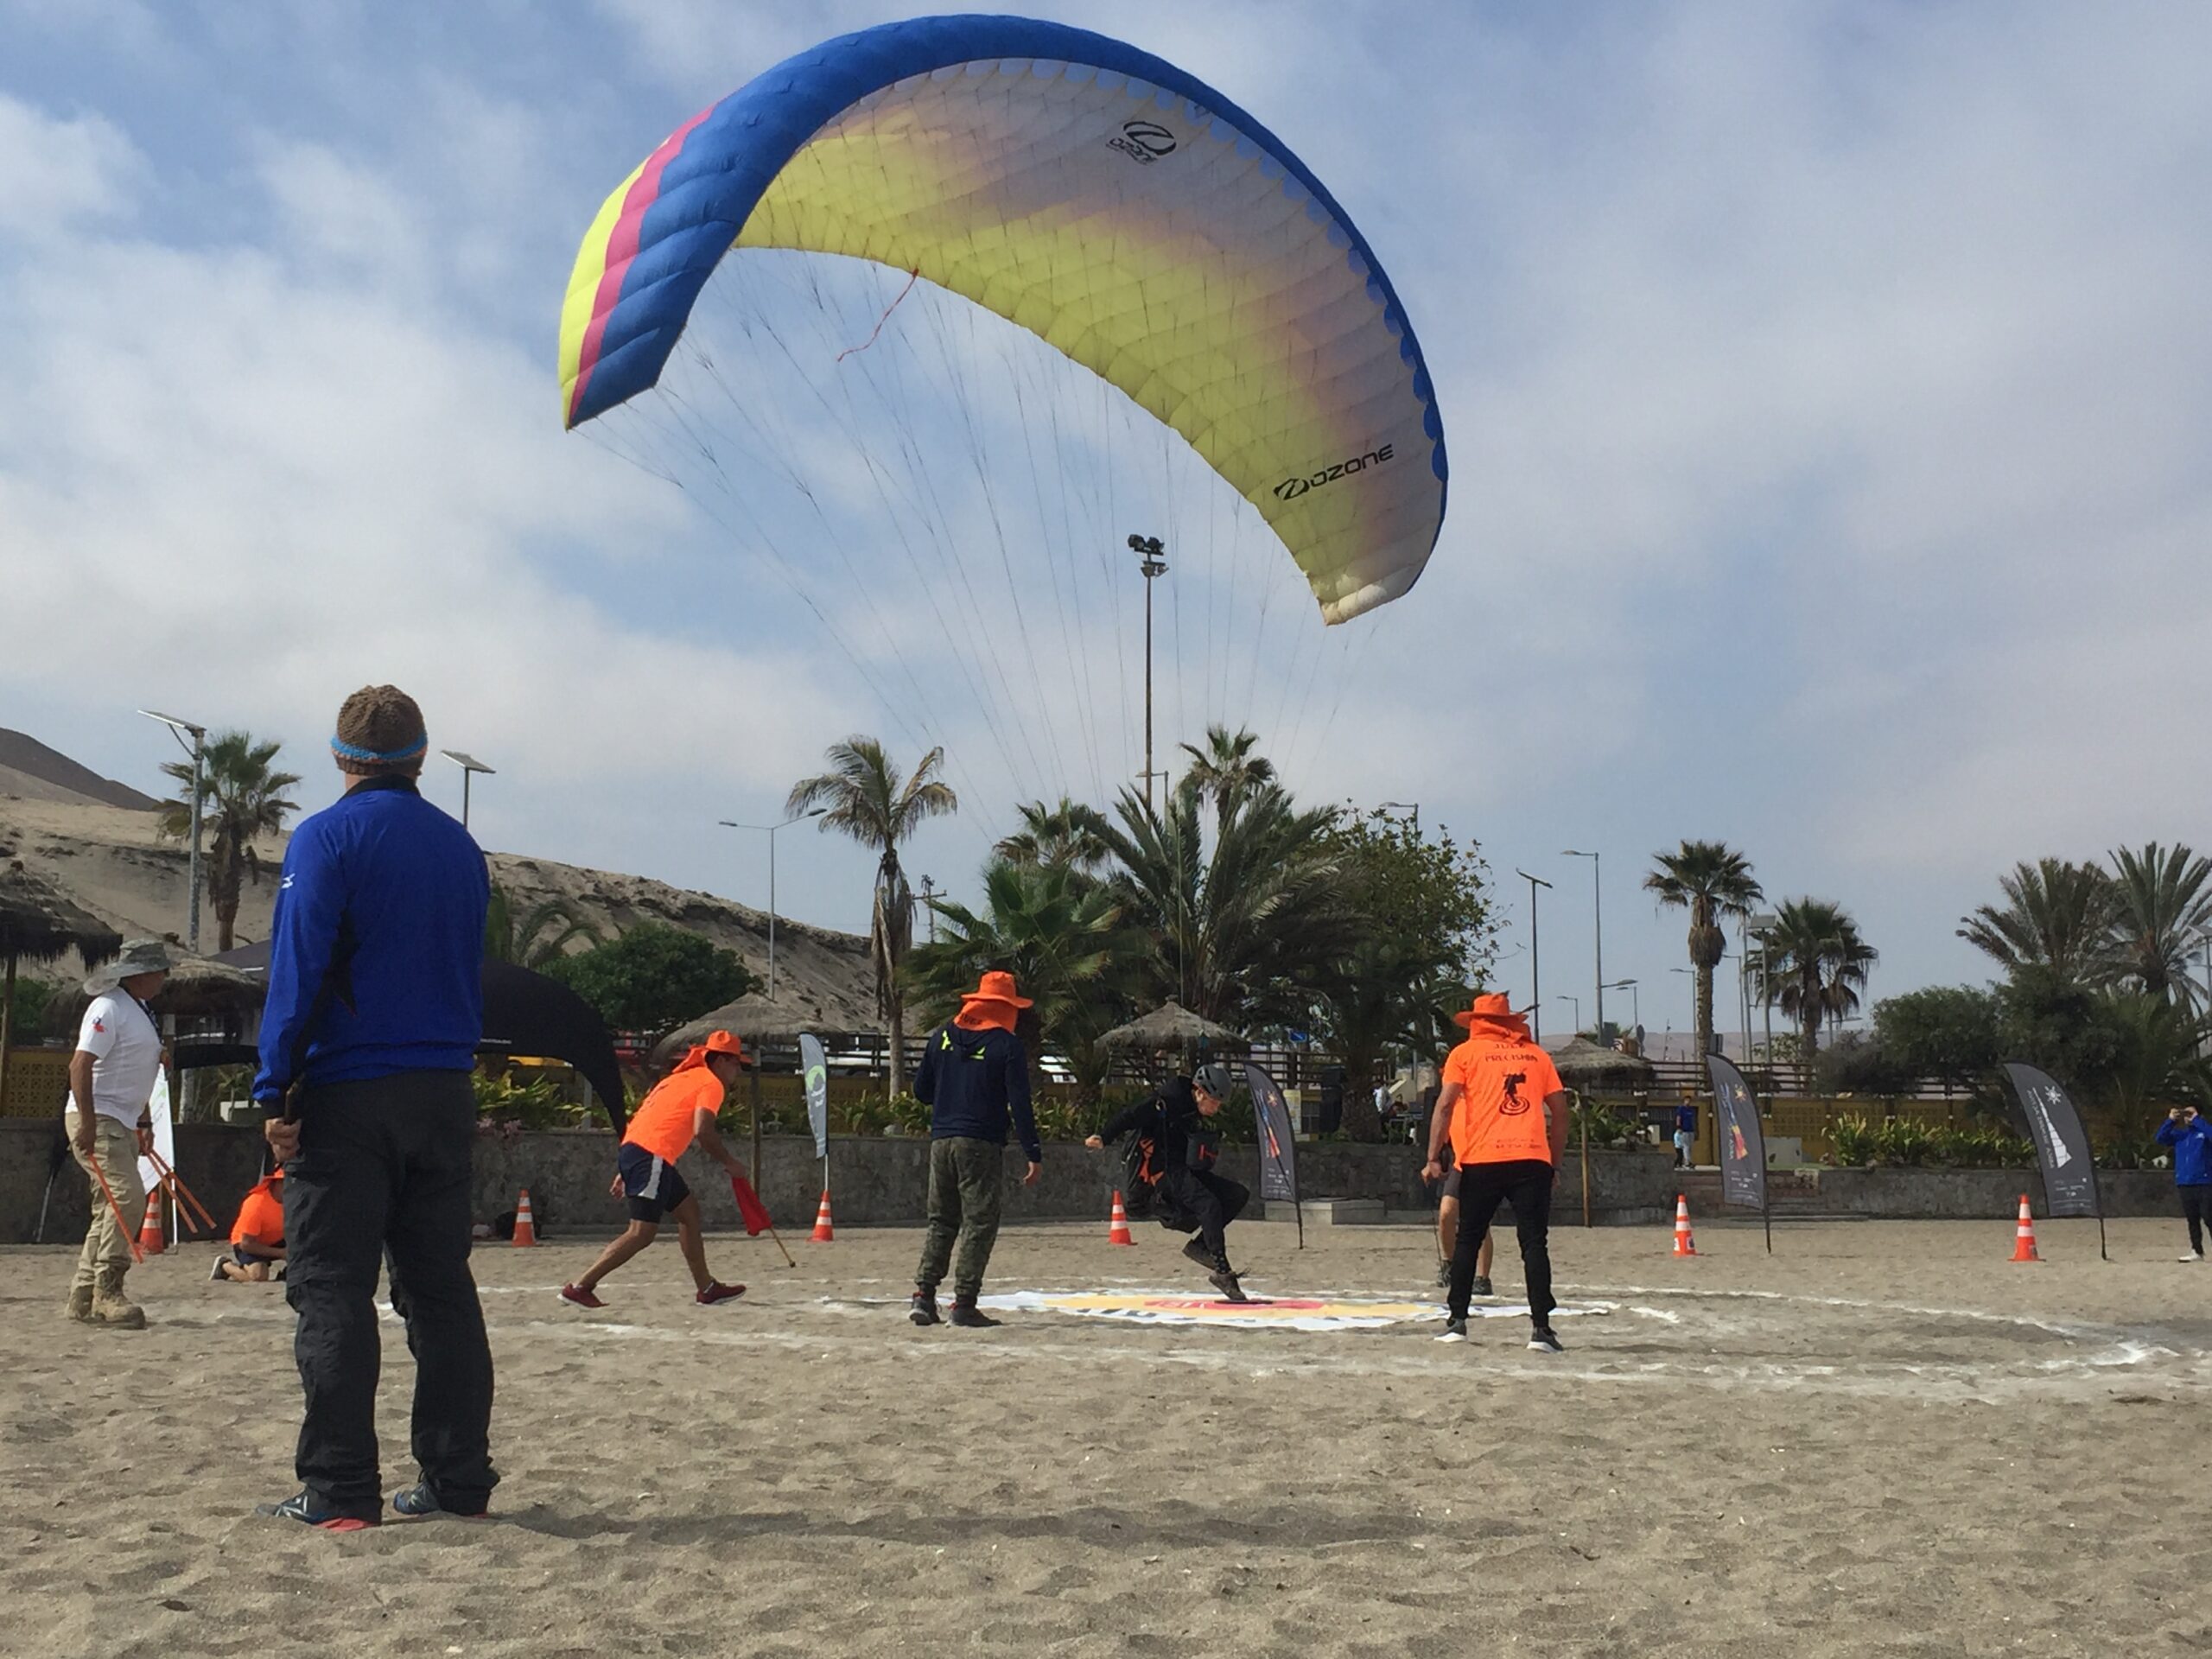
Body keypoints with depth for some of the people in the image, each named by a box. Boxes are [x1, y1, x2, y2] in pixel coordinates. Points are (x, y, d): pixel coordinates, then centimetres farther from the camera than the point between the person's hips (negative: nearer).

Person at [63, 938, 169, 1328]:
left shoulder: (141, 1011, 17)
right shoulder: (109, 1008, -13)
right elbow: (80, 1066, -21)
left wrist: (143, 1122, 24)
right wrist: (87, 1123, -27)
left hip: (121, 1123, 10)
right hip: (97, 1120, -10)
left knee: (110, 1209, 9)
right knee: (128, 1197, -19)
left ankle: (84, 1299, 14)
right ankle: (106, 1292, -16)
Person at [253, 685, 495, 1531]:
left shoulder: (325, 838, -6)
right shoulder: (461, 848, 11)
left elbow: (298, 973, -12)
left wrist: (276, 1094, -10)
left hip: (347, 1095, -5)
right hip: (444, 1096, 5)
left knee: (332, 1294, 0)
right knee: (441, 1291, 10)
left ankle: (339, 1490, -1)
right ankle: (457, 1477, 12)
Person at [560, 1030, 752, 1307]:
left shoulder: (681, 1077, 27)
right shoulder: (711, 1083, 1)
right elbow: (702, 1131, -15)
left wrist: (626, 1171, 25)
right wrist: (728, 1161, -2)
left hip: (632, 1148, 10)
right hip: (651, 1156, -10)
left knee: (689, 1210, 18)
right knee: (642, 1233, -10)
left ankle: (707, 1289, 20)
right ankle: (580, 1288, -12)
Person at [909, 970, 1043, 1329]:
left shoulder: (944, 1035, 10)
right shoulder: (1007, 1045, -5)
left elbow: (921, 1090, 13)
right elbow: (1019, 1104, -9)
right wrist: (1034, 1153, -7)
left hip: (941, 1140, 5)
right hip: (982, 1144, -5)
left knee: (941, 1222, 13)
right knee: (979, 1224, 0)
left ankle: (923, 1295, 4)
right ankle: (964, 1304, -4)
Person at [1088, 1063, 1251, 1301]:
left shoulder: (1198, 1114, 15)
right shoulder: (1167, 1103, -12)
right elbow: (1131, 1116, -17)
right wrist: (1104, 1137, -26)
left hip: (1189, 1172, 9)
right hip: (1166, 1171, -9)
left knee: (1239, 1195, 0)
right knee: (1209, 1205, -27)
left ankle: (1199, 1244, -4)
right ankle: (1223, 1272, -27)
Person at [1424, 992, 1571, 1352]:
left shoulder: (1465, 1053, 9)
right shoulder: (1536, 1054, 17)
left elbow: (1446, 1103, -3)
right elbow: (1559, 1109, 13)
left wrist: (1434, 1158, -3)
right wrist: (1555, 1161, 20)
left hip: (1482, 1161, -1)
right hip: (1533, 1159, 1)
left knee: (1467, 1240, 11)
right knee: (1534, 1243, 0)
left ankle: (1457, 1321, 13)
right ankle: (1541, 1328, -8)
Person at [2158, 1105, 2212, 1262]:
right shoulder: (2180, 1134, 13)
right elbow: (2161, 1139, 5)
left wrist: (2197, 1120, -19)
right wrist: (2170, 1120, -3)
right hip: (2184, 1183, 6)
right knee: (2192, 1220, 11)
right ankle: (2197, 1251, 17)